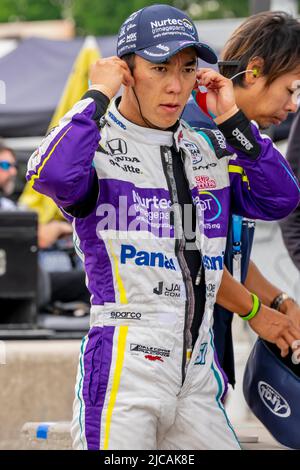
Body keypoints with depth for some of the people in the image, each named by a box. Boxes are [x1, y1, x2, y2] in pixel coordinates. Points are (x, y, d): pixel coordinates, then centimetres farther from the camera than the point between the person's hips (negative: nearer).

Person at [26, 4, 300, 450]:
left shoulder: (206, 150, 16)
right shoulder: (98, 145, -3)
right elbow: (50, 175, -26)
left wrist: (232, 120, 5)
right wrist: (99, 95, -14)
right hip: (121, 368, -6)